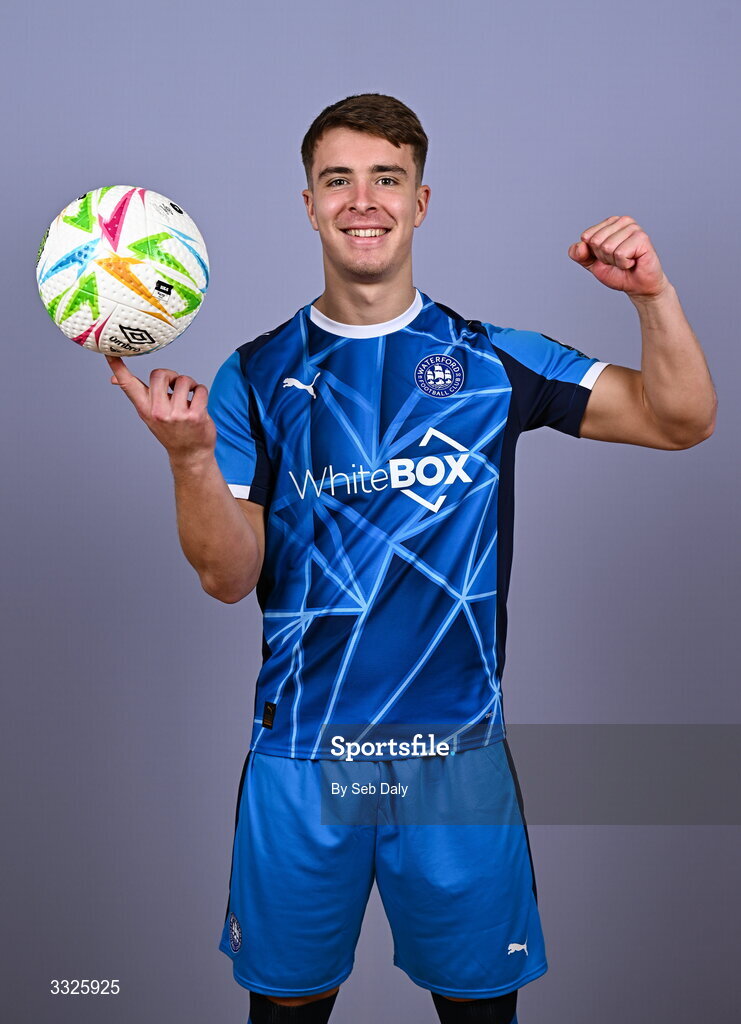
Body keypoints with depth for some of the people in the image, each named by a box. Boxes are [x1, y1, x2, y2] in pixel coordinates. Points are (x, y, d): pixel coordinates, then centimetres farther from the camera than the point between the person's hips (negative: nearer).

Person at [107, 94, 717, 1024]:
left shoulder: (490, 360, 0)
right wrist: (190, 455, -23)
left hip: (457, 749, 0)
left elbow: (680, 419, -2)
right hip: (300, 753, 0)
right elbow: (228, 578, -6)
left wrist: (654, 294, -17)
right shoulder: (257, 376, 0)